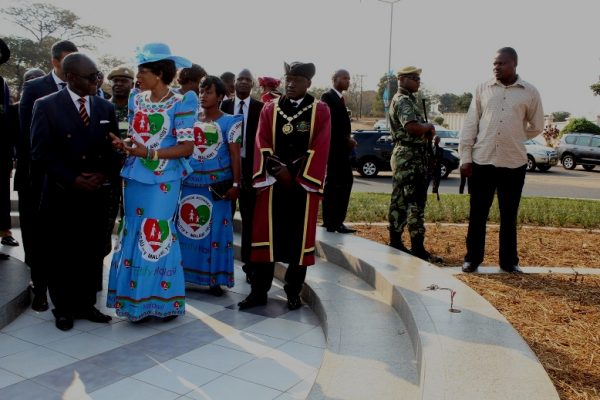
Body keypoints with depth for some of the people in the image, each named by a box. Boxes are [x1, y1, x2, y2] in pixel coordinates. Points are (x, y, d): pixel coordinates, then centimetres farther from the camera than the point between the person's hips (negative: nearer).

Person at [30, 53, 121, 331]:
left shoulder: (106, 107, 8)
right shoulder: (46, 106, -3)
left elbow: (114, 150, 9)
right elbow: (41, 154, -7)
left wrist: (105, 175, -8)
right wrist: (72, 180, -14)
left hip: (97, 195, 3)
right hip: (61, 196, -3)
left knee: (92, 254, 7)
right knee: (61, 255, 7)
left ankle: (86, 304, 23)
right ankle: (63, 309, 22)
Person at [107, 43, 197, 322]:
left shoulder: (180, 104, -9)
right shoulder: (136, 99, 9)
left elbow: (187, 147, -12)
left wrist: (150, 153, -21)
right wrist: (123, 144, -5)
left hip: (163, 179, -6)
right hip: (134, 176, 6)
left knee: (158, 235, -3)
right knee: (133, 234, 8)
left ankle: (162, 299, 14)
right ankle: (136, 299, 20)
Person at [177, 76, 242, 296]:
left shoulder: (229, 121, -1)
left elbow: (235, 155, -4)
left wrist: (235, 184, -11)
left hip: (216, 183, -4)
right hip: (190, 182, 4)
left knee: (215, 229, 2)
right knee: (186, 227, 7)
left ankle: (215, 279, 11)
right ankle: (185, 273, 19)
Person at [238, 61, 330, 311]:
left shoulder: (320, 110, 2)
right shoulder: (269, 109, 8)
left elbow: (319, 147, -6)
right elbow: (262, 144, 2)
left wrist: (294, 173, -12)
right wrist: (276, 169, -13)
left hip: (304, 182, -1)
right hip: (273, 181, 2)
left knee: (300, 237, 4)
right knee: (266, 234, 3)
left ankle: (293, 292, 16)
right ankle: (259, 291, 12)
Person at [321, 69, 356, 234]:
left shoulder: (339, 98, 19)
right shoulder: (328, 97, -9)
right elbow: (329, 123, -19)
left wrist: (347, 140, 2)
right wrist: (346, 139, -16)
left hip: (341, 147, 9)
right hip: (333, 147, -9)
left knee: (345, 181, 10)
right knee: (333, 183, -5)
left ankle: (336, 221, 15)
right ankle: (330, 222, 2)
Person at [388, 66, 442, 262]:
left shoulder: (407, 100, 21)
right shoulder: (403, 100, -12)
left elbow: (416, 128, 24)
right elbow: (413, 127, -28)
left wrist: (427, 130, 3)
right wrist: (430, 126, -8)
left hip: (409, 156, 11)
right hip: (409, 157, -11)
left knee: (401, 200, 12)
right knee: (414, 202, -9)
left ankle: (395, 242, 18)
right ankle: (417, 248, -7)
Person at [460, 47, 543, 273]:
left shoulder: (530, 92, 2)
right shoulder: (483, 89, 4)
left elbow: (536, 126, 12)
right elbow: (470, 124, 2)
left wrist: (512, 139, 12)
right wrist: (465, 157, -3)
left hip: (514, 163, 0)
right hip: (481, 161, 1)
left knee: (509, 216, 9)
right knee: (477, 214, 7)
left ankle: (509, 261, 21)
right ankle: (472, 259, 18)